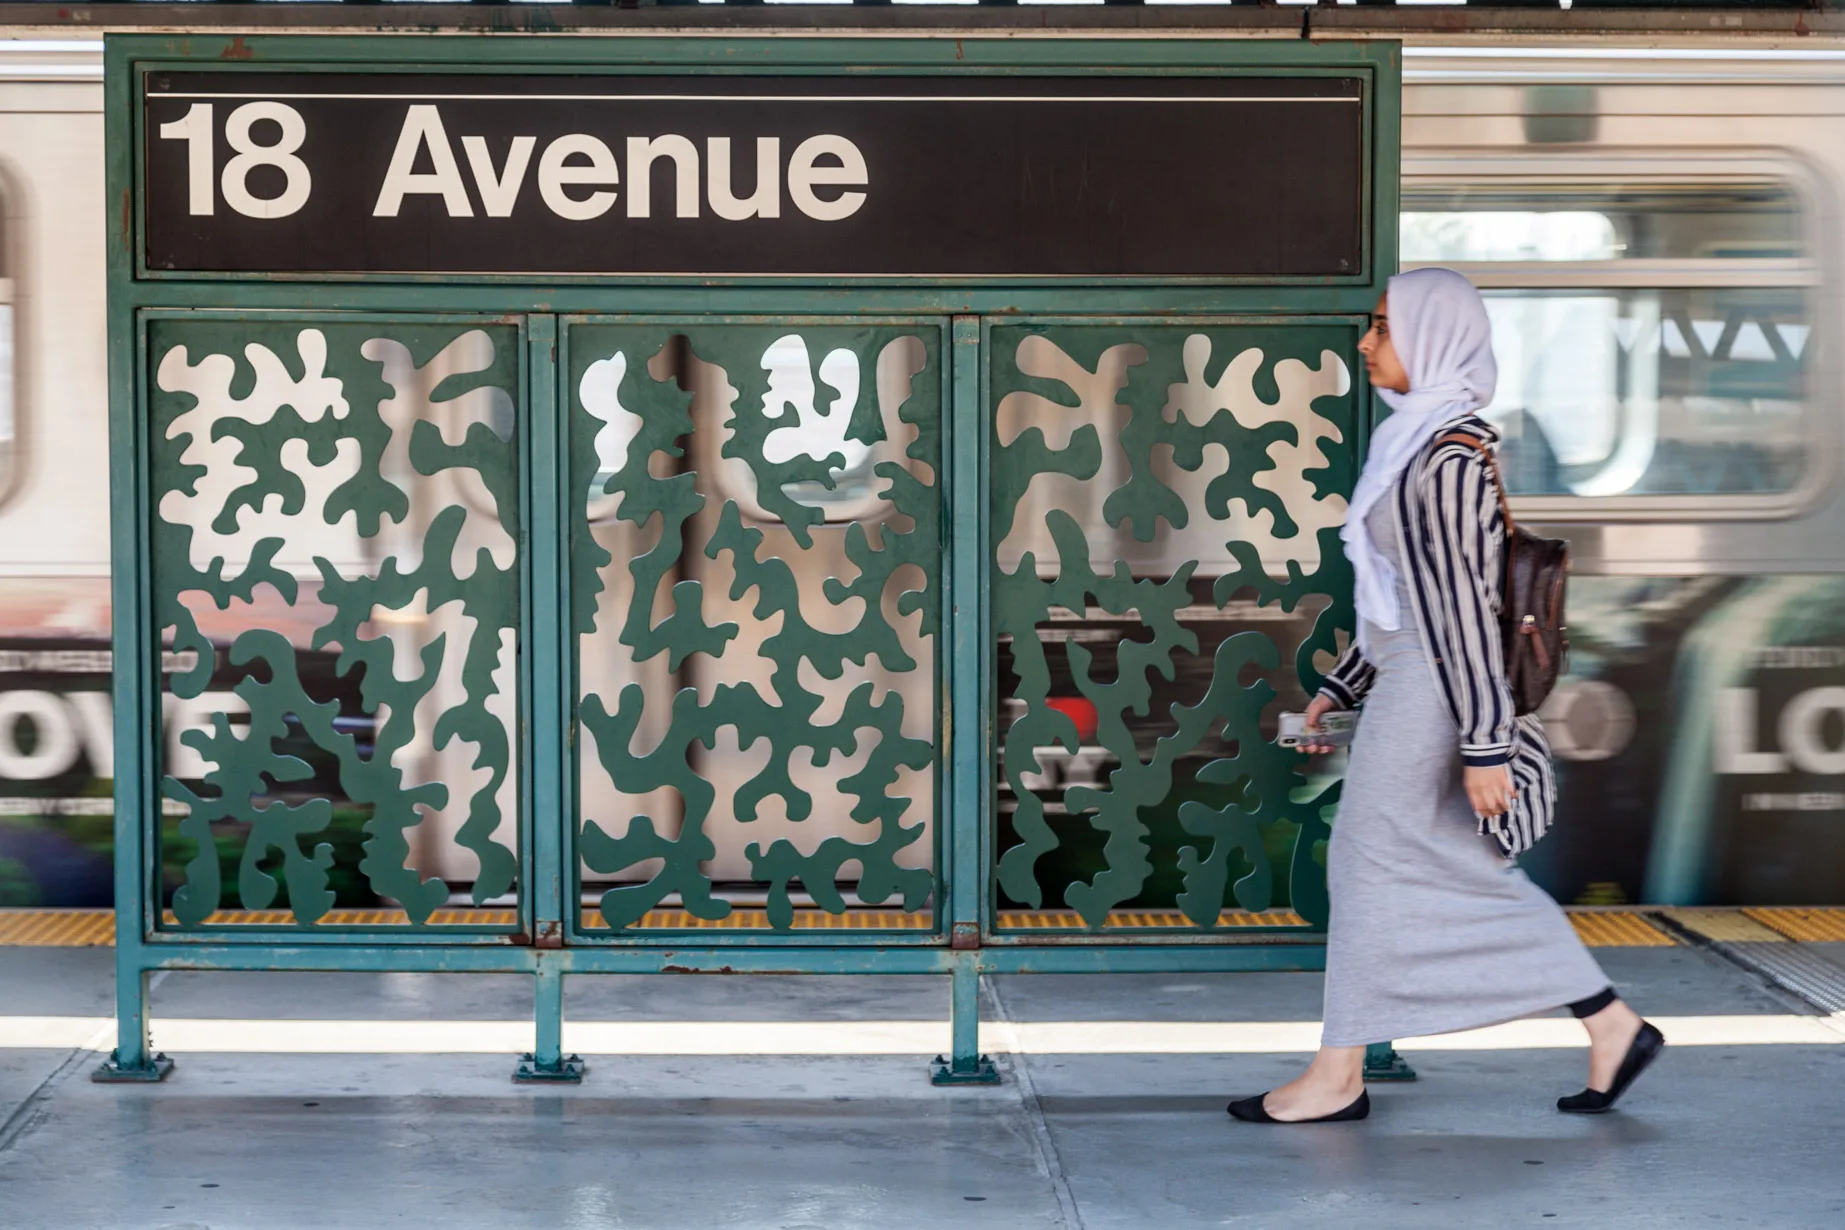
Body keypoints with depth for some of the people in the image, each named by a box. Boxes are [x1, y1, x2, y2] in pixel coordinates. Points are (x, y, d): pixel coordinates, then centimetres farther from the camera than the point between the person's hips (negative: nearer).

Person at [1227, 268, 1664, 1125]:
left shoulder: (1448, 458, -17)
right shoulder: (1420, 444, 13)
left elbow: (1465, 606, -20)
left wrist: (1484, 744, -21)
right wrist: (1342, 688, 23)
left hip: (1431, 691, -10)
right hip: (1408, 682, 10)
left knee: (1372, 862, -1)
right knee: (1468, 873, 12)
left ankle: (1338, 1075, 9)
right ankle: (1612, 1026, 18)